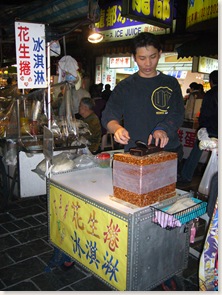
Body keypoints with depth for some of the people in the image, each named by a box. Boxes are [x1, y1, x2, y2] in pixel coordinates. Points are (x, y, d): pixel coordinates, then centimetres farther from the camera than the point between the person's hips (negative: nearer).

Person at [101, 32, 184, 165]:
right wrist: (117, 128, -22)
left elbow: (178, 114, 2)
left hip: (169, 152, 1)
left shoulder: (171, 83, 12)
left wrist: (162, 129, -19)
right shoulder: (124, 86, 9)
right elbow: (108, 116, 1)